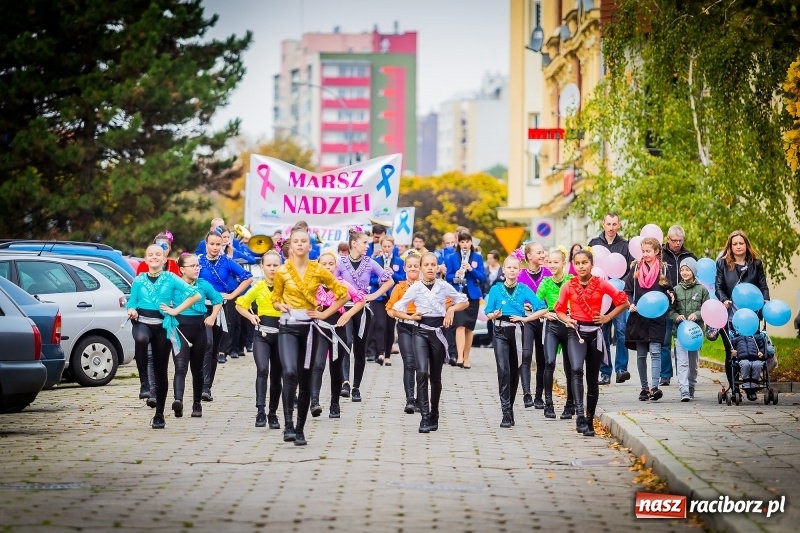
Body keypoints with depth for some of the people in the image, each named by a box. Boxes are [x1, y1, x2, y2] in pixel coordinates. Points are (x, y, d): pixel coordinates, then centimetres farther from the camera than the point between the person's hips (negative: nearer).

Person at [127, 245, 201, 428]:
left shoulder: (170, 279, 1)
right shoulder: (139, 280, 7)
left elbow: (195, 295, -3)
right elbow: (131, 304, 11)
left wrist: (176, 310, -6)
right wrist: (131, 311, -12)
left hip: (162, 326, 0)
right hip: (142, 323, 0)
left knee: (161, 371, 5)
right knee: (141, 339, -39)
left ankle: (159, 415, 14)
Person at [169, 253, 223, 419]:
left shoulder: (204, 285, 7)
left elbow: (218, 300, 21)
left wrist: (212, 317, 8)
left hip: (199, 328, 4)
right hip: (180, 329, -4)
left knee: (197, 368, 12)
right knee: (180, 367, -19)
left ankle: (197, 404, 22)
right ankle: (178, 400, -34)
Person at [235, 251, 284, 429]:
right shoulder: (258, 287, 2)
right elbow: (240, 304, 14)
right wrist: (251, 317, 0)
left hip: (281, 333, 1)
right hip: (262, 334, -1)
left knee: (276, 375, 9)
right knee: (262, 370, -20)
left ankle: (273, 413, 22)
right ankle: (260, 411, -25)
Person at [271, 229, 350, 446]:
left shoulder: (318, 271, 1)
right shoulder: (282, 271, 1)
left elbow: (342, 294, 7)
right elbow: (275, 298, 14)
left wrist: (325, 314, 0)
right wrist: (281, 306, -8)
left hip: (309, 328, 2)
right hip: (288, 327, -2)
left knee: (305, 380, 6)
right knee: (290, 373, -24)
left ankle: (300, 429, 16)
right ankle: (288, 425, -22)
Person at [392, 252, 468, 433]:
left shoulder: (444, 287, 2)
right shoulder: (415, 288, -1)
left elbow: (464, 302, 12)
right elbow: (396, 310, 3)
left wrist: (451, 309, -6)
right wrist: (410, 317, -14)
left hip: (438, 332, 2)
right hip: (421, 331, -1)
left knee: (436, 376, 9)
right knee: (422, 372, -18)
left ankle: (434, 416, 24)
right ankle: (425, 417, -19)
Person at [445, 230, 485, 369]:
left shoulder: (477, 257, 5)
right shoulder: (452, 257, 4)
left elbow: (482, 277, 1)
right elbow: (448, 276, 3)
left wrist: (471, 269, -15)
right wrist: (455, 276, -18)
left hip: (472, 295, 2)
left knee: (469, 327, 7)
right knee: (460, 325, -16)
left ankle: (466, 358, 15)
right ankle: (460, 357, -26)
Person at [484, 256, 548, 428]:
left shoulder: (524, 290, 4)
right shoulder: (496, 289, 4)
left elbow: (543, 309, 0)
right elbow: (488, 314, 4)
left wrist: (525, 318, -7)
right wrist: (495, 315, -18)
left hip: (517, 332, 1)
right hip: (501, 332, -1)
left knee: (515, 372, 8)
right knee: (503, 370, -15)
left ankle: (509, 408, 21)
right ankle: (507, 412, -17)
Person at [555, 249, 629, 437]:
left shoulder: (601, 284, -1)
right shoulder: (569, 286, 1)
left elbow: (623, 302, 6)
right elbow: (559, 309, 12)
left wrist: (608, 317, 0)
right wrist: (567, 320, -7)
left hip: (595, 332, 1)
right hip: (576, 331, -1)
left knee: (592, 378, 8)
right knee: (577, 370, -26)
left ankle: (589, 421, 19)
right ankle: (580, 416, -33)